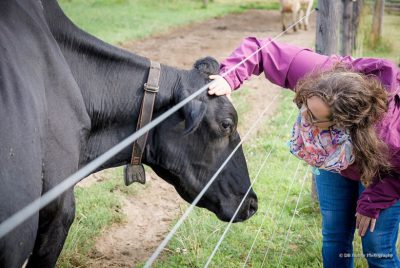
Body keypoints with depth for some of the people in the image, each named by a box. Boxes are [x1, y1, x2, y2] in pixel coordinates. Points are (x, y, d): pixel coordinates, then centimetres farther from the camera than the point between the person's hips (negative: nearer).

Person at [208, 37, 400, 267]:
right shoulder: (315, 71, -39)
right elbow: (259, 49, -32)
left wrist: (372, 204, -18)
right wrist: (229, 78, -47)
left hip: (381, 173, -3)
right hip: (334, 160, 4)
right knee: (335, 243, 10)